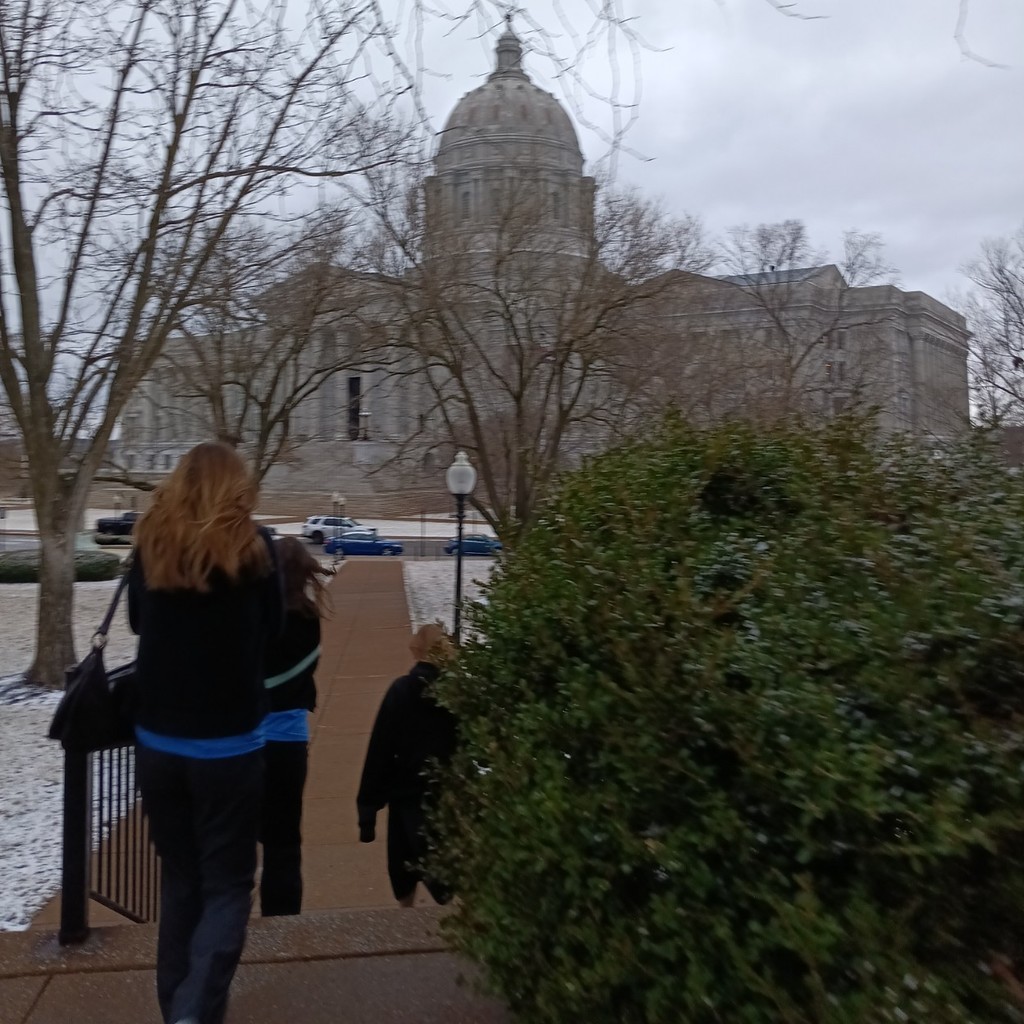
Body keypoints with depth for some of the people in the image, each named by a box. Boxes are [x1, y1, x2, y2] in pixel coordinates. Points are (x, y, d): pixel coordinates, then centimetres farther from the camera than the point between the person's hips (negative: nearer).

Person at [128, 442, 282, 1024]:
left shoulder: (153, 543, -1)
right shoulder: (251, 544, -10)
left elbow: (138, 620, 13)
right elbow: (273, 627, 2)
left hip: (157, 741, 4)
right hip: (230, 744, -3)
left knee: (179, 878, 20)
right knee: (227, 883, 9)